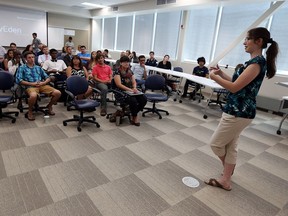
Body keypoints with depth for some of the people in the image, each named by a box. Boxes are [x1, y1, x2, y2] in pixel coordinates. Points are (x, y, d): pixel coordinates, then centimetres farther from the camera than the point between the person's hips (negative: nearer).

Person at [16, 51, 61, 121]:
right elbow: (19, 80, -2)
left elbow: (48, 78, 19)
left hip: (42, 85, 4)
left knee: (58, 93, -20)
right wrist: (32, 84, -11)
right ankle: (30, 111, -9)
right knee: (33, 95, -41)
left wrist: (43, 83, -3)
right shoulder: (22, 68, 11)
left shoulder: (38, 67, 23)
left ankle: (49, 106, 8)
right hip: (30, 86, -4)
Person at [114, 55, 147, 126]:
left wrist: (134, 88, -11)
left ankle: (133, 114, -2)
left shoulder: (130, 72, 15)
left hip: (130, 92, 6)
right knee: (133, 100, -34)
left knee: (144, 99, -18)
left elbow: (134, 82, 13)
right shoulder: (118, 72, -5)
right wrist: (130, 89, -24)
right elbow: (119, 84, -16)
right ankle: (135, 118, -10)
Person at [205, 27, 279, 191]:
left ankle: (228, 171, 29)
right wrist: (221, 73, 11)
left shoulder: (257, 62, -18)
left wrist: (215, 77, -9)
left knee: (216, 143, 4)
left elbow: (234, 87, -22)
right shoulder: (255, 61, 13)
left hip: (239, 112, -10)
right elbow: (237, 83, 17)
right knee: (231, 146, 15)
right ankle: (226, 180, 28)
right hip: (238, 110, 10)